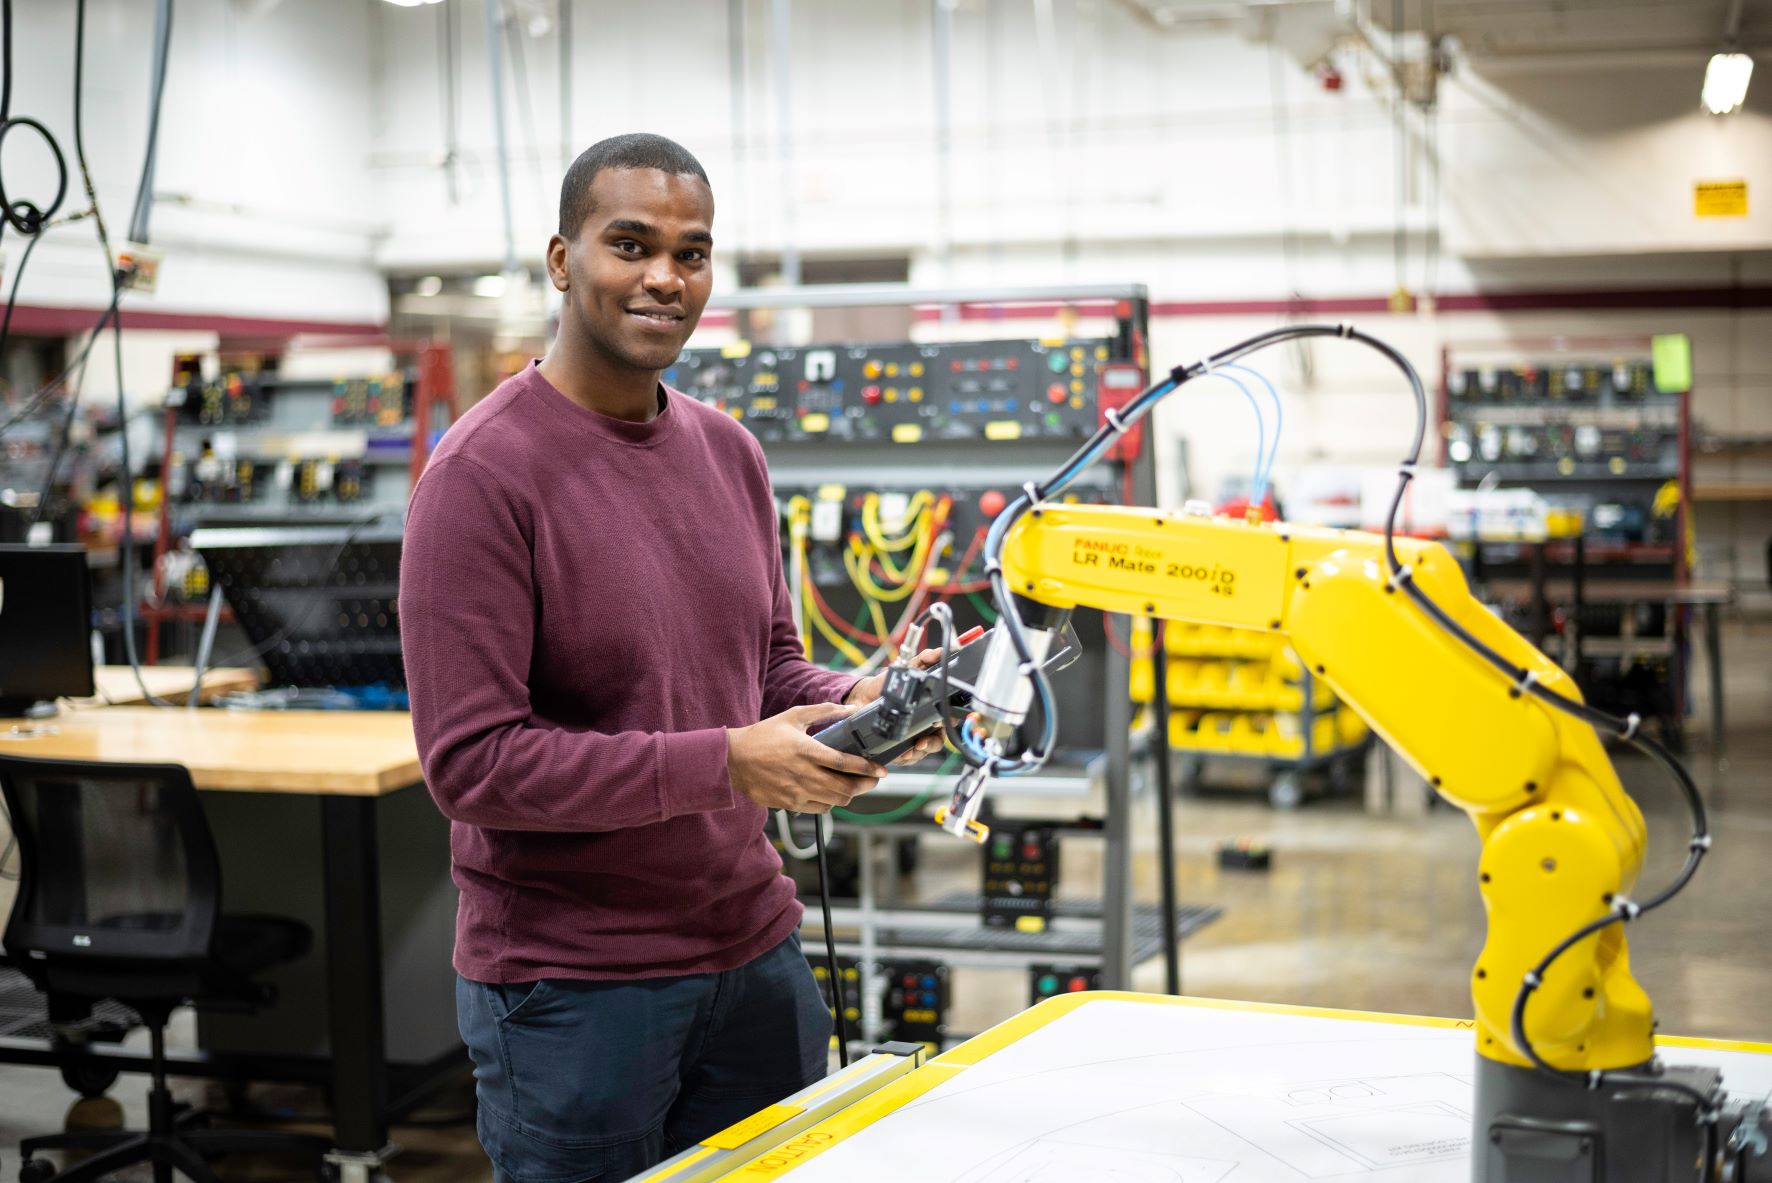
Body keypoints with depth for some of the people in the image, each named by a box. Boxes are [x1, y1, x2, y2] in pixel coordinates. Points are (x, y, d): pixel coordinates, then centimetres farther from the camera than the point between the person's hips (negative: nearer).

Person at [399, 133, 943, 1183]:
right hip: (571, 987, -6)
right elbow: (471, 759, -20)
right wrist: (724, 765, -23)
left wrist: (850, 705, -7)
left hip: (754, 947, 7)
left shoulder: (729, 453, 8)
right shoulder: (483, 474, -15)